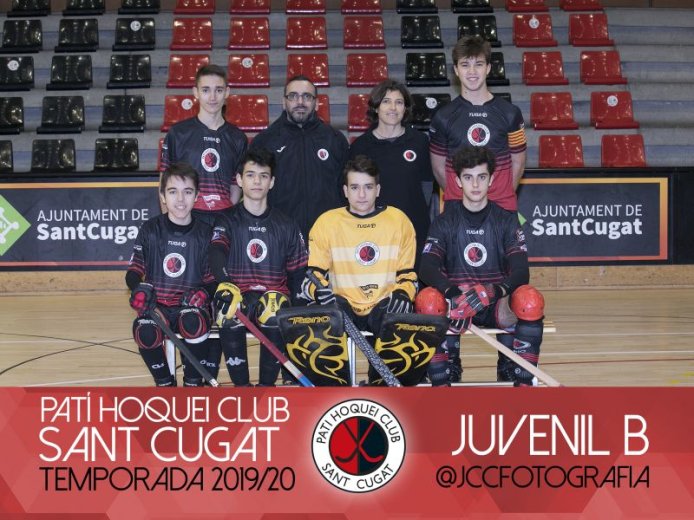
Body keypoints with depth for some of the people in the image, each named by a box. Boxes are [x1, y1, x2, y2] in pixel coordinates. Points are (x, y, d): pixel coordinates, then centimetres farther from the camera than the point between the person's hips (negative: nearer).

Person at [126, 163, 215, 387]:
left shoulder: (205, 233, 3)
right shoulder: (150, 230, 3)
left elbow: (212, 279, 6)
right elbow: (134, 270, 4)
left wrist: (203, 293, -16)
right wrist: (138, 288, -19)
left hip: (191, 306, -1)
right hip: (157, 306, 1)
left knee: (193, 322, -36)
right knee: (144, 330, -32)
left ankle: (193, 383, -14)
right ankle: (165, 383, -5)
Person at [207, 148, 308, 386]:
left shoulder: (285, 225, 12)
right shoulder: (227, 221, 5)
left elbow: (298, 270, 11)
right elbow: (216, 253, -15)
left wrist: (287, 300, -5)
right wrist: (225, 283, -36)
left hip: (274, 296, 1)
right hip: (237, 294, 0)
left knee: (275, 318, -34)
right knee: (229, 318, -34)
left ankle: (267, 385, -14)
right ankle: (241, 385, -15)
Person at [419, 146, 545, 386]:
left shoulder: (506, 220, 4)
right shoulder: (445, 222, 4)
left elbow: (521, 270, -8)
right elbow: (427, 268, -11)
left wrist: (499, 291, -32)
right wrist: (451, 291, -34)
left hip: (497, 303, 0)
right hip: (455, 302, 0)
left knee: (531, 301, -32)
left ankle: (516, 377, -15)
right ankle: (446, 376, -14)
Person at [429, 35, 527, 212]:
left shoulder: (510, 113, 4)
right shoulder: (443, 117, 3)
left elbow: (517, 163, 8)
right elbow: (439, 167, 7)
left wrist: (504, 195, 0)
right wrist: (458, 196, 1)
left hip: (502, 206, 0)